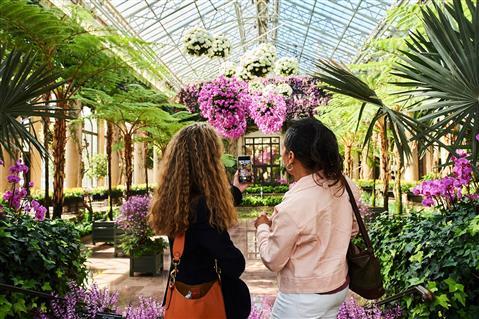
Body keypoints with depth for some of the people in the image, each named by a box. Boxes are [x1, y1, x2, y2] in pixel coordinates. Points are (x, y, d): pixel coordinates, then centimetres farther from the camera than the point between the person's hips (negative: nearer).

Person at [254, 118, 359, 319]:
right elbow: (352, 229, 10)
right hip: (340, 286, 7)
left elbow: (273, 262, -16)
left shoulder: (292, 206, -30)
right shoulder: (344, 185, -10)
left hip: (305, 298, -6)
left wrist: (263, 227, -1)